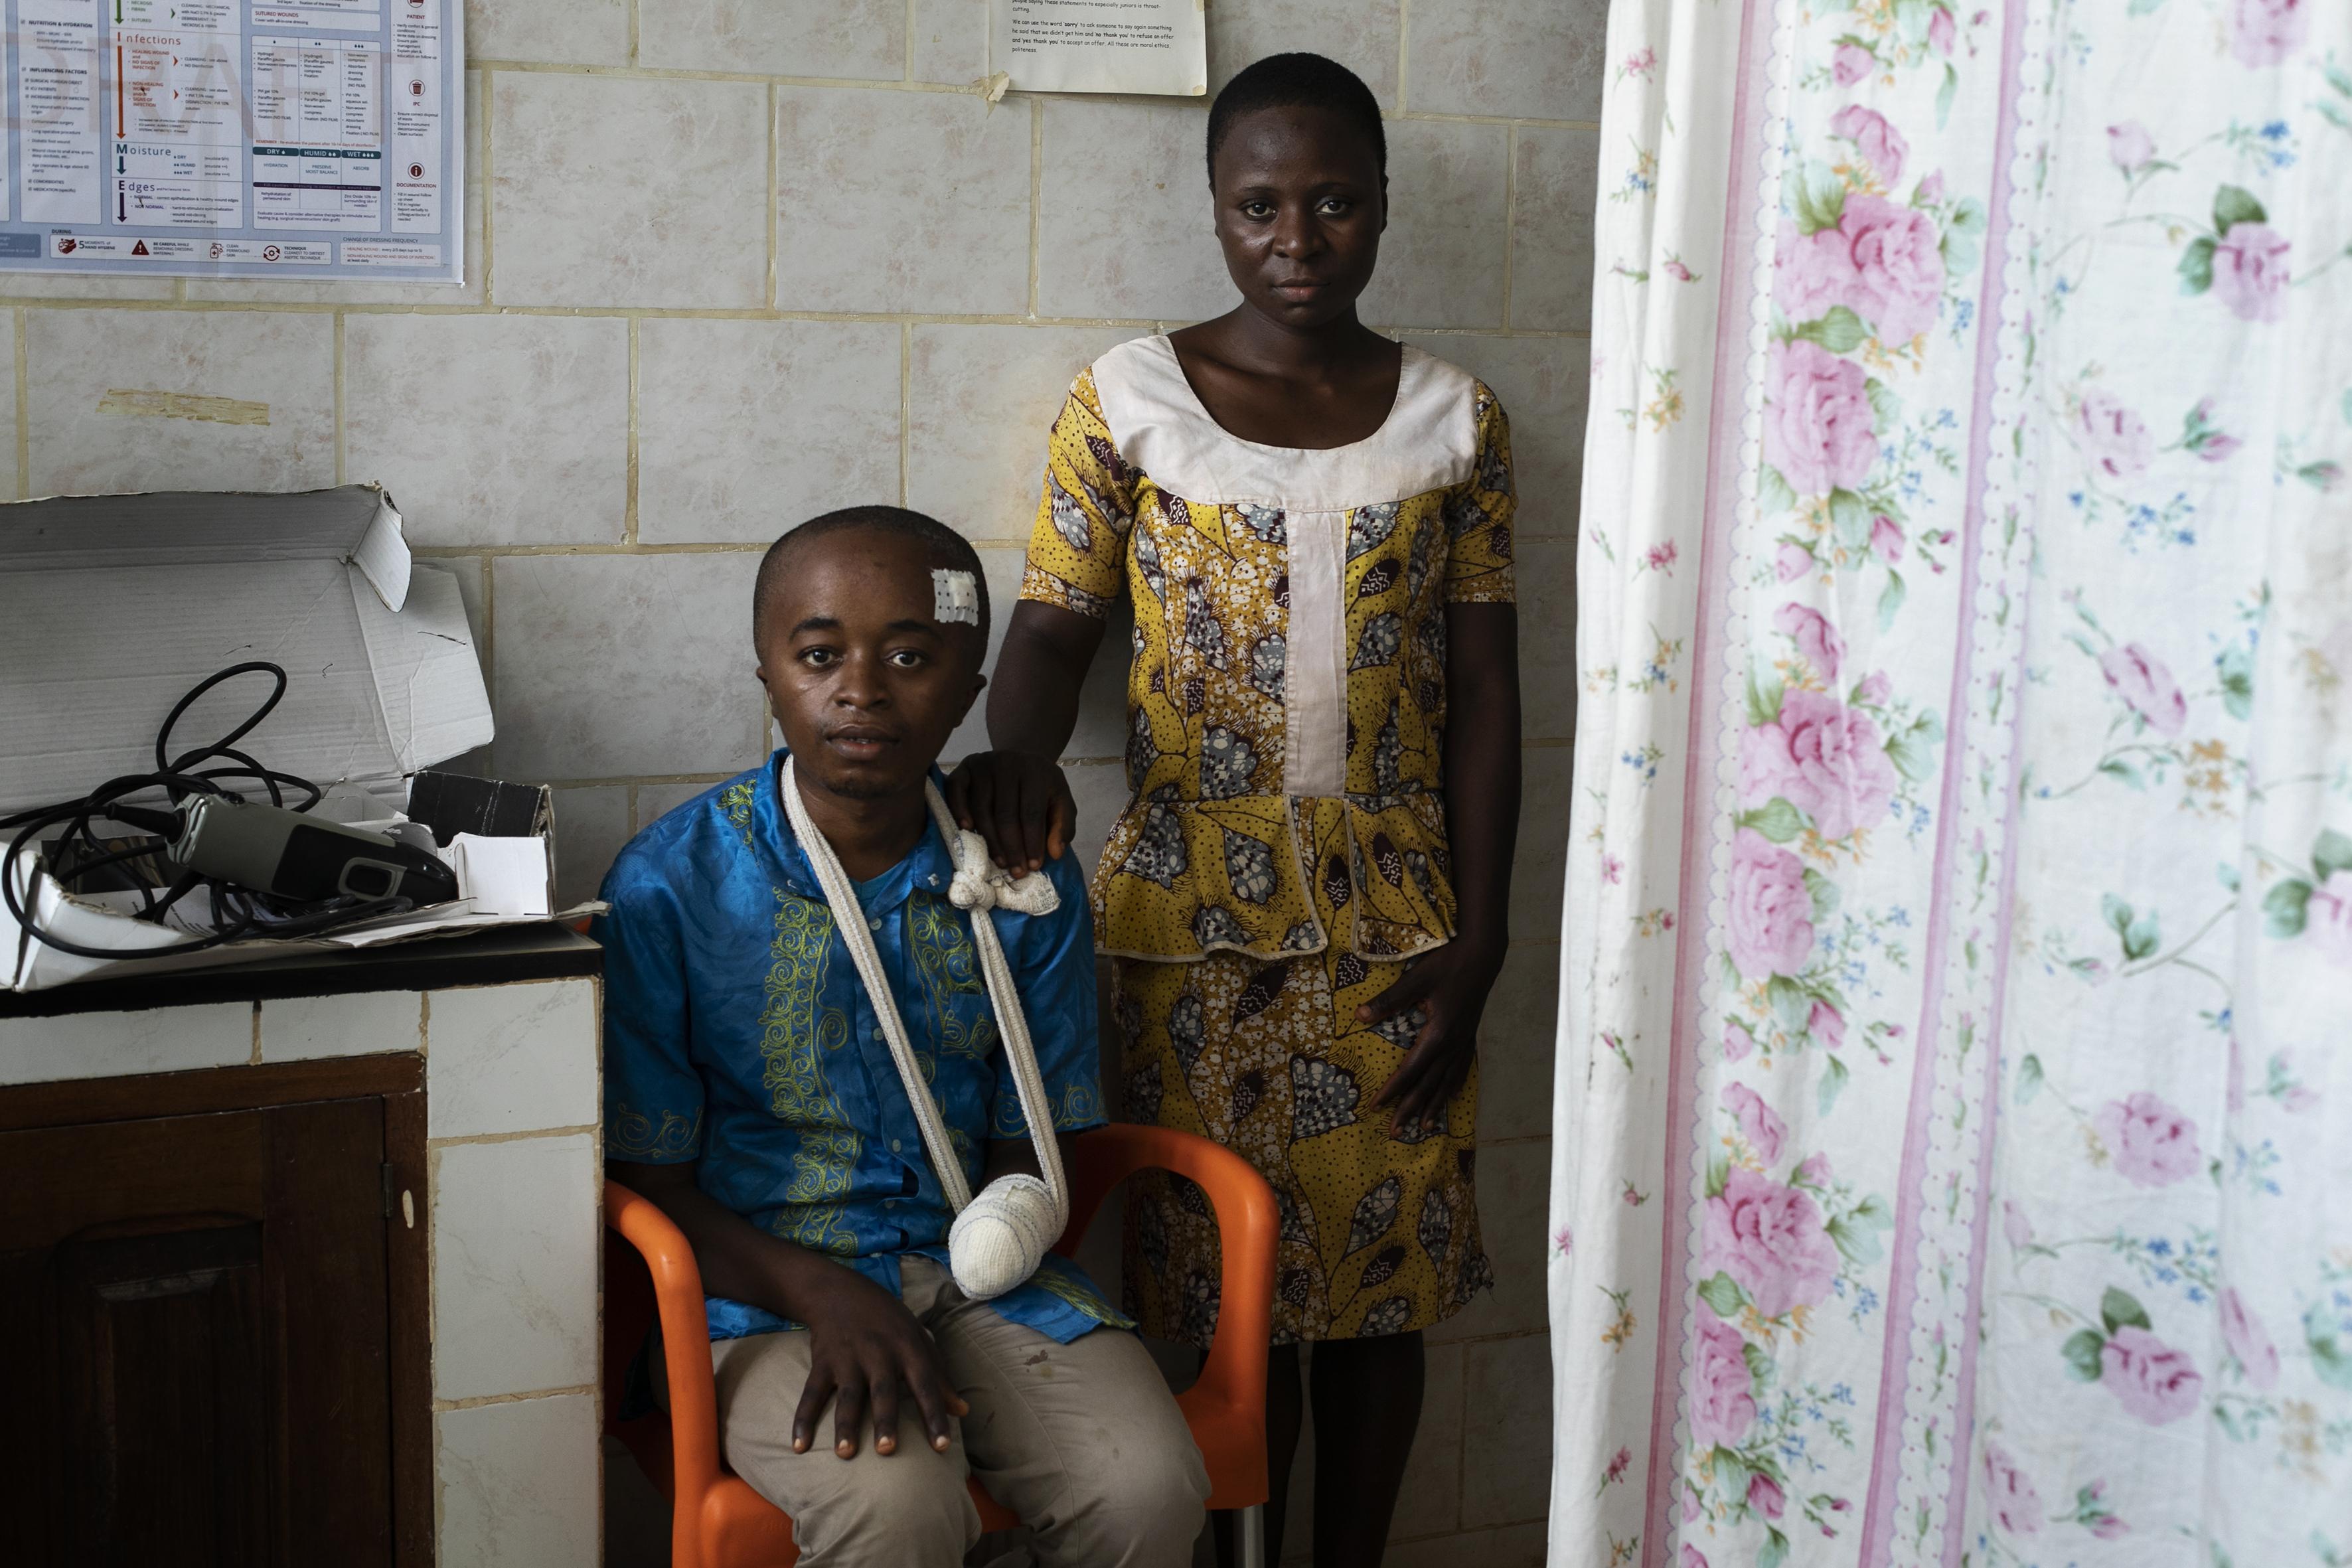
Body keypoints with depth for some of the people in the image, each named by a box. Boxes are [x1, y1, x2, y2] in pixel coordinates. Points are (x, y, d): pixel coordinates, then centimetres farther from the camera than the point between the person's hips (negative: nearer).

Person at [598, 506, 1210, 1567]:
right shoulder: (670, 885, -6)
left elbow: (1026, 1150, 7)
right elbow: (652, 1182, -5)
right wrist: (826, 1297, -21)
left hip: (972, 1268, 3)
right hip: (766, 1280, -3)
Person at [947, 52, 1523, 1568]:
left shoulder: (1455, 417, 3)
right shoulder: (1130, 400, -2)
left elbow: (1484, 687, 3)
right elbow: (1050, 631, -4)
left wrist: (1477, 937, -3)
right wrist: (1020, 750, -28)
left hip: (1396, 916, 2)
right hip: (1194, 914, -2)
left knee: (1384, 1277, 11)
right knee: (1224, 1278, 4)